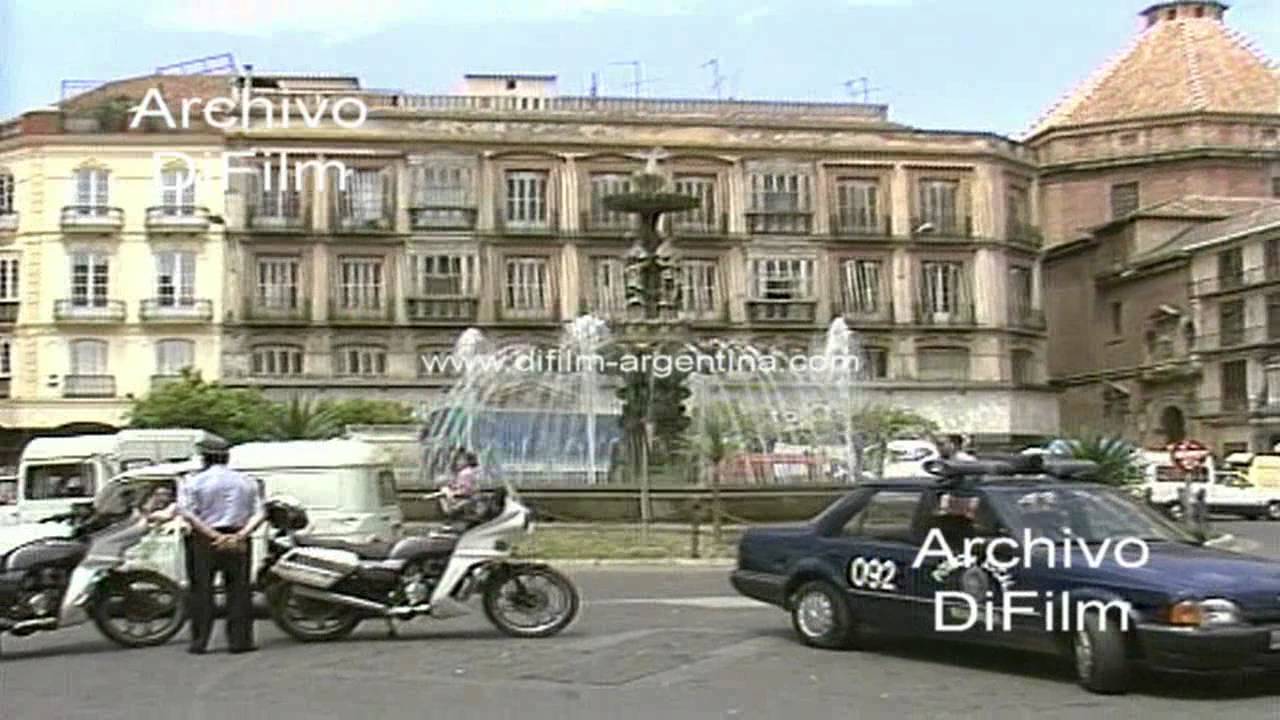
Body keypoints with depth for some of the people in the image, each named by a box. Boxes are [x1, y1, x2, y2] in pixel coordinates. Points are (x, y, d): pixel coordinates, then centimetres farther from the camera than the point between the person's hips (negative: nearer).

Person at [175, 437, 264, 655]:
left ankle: (200, 642, 7)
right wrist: (241, 535, -11)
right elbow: (259, 513, -1)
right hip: (237, 542, 2)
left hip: (204, 541, -2)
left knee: (202, 592, 6)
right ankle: (239, 640, 6)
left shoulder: (192, 482, -2)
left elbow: (188, 514, -13)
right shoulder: (247, 482, 8)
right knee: (238, 591, 7)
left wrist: (214, 536, -16)